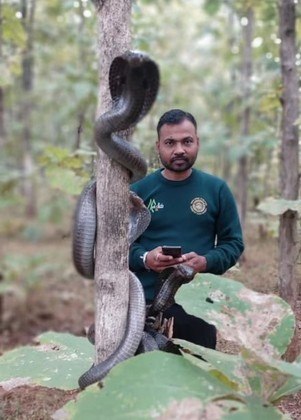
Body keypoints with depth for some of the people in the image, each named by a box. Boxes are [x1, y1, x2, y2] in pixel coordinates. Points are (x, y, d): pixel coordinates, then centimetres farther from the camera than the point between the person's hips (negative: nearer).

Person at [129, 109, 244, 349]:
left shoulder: (216, 189, 3)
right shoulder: (139, 190, 2)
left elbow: (234, 242, 4)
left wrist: (206, 262, -15)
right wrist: (144, 259, -16)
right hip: (146, 303, 0)